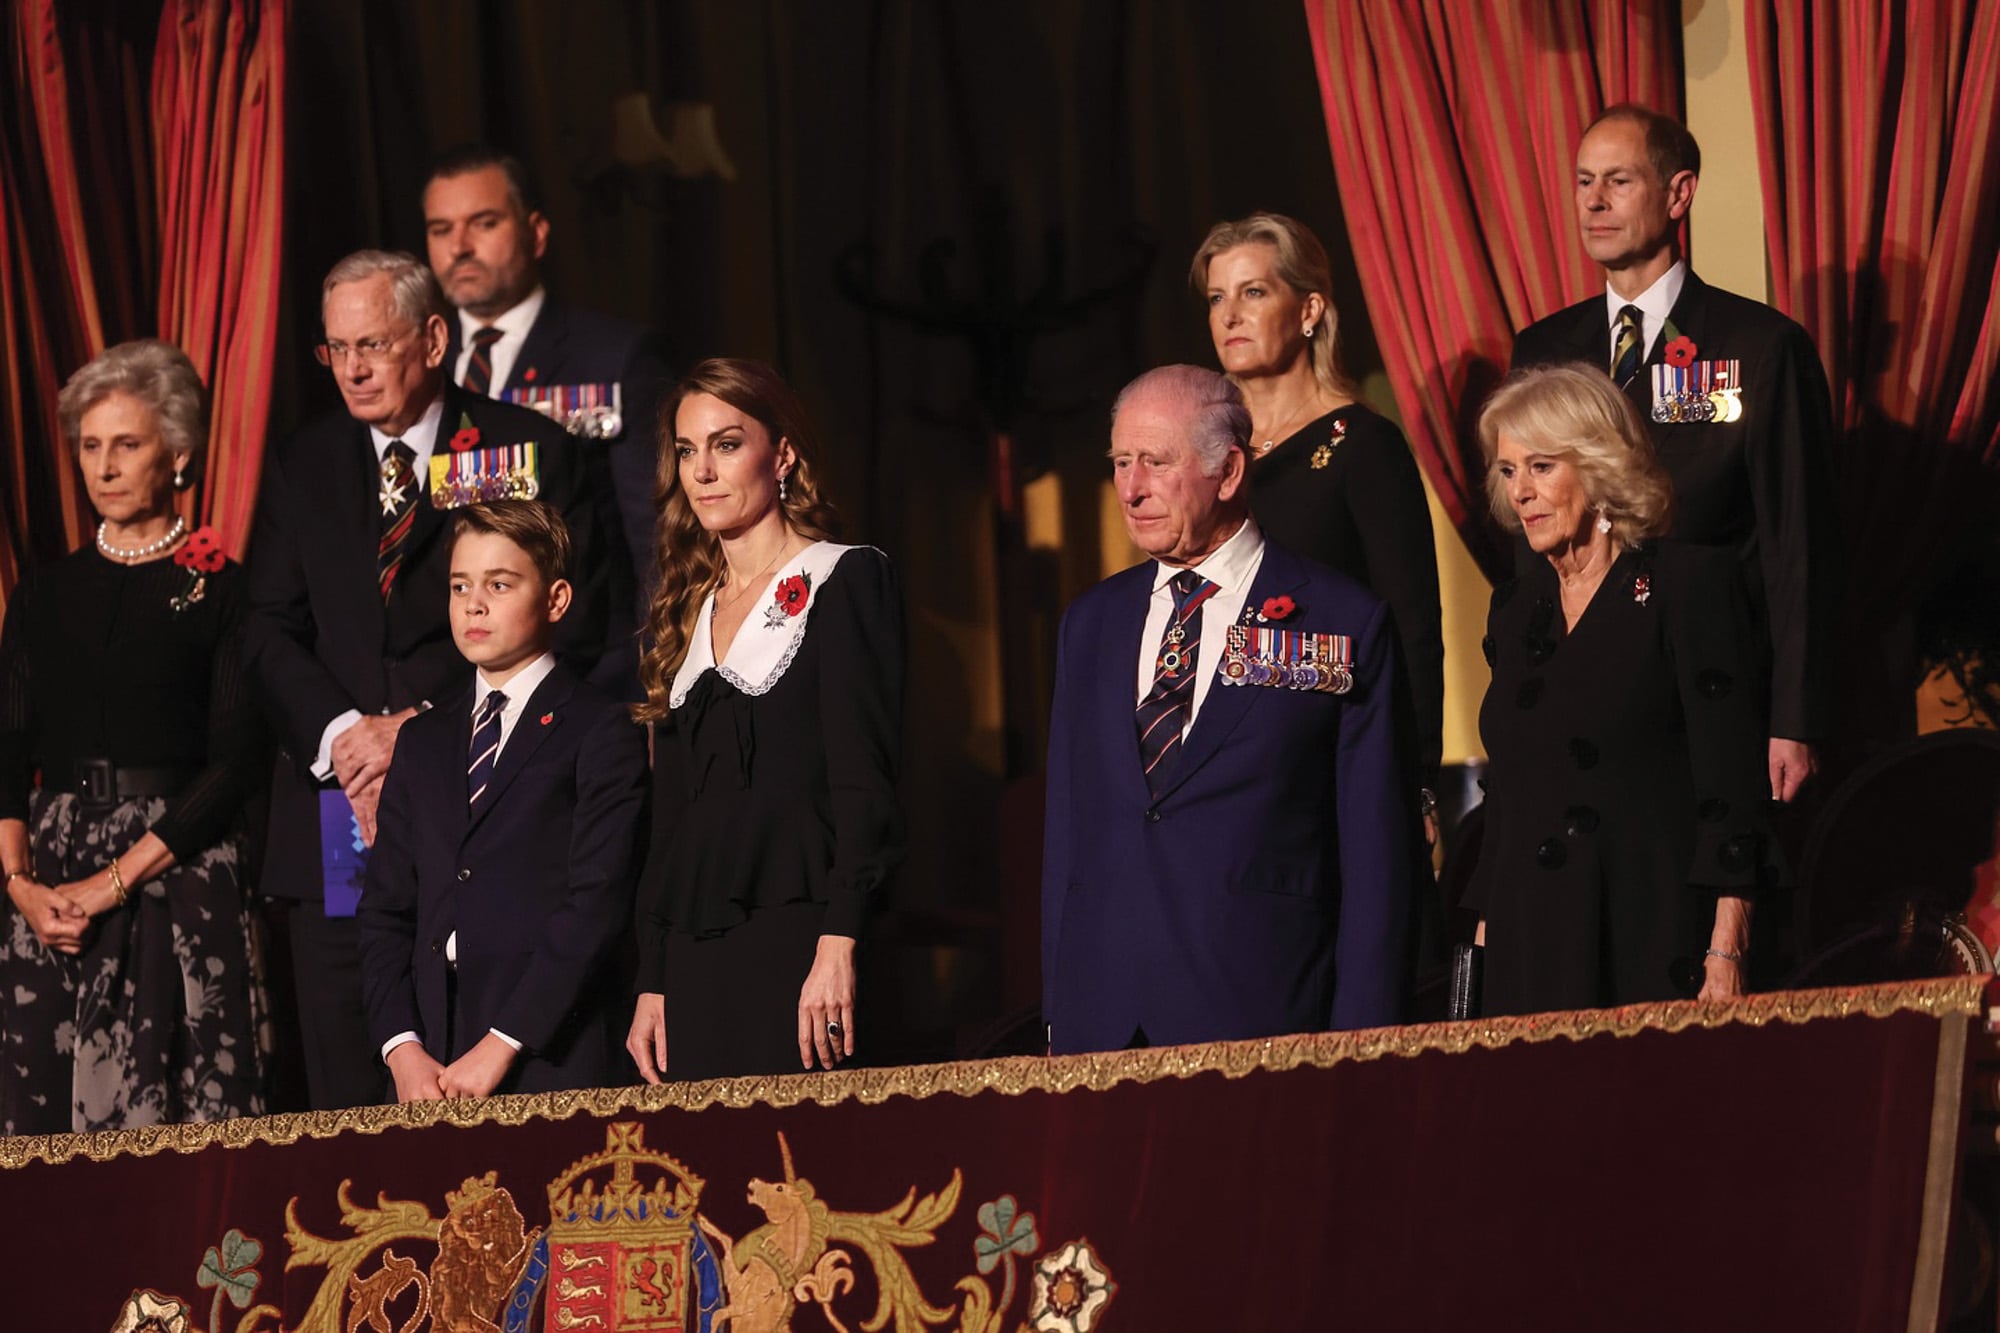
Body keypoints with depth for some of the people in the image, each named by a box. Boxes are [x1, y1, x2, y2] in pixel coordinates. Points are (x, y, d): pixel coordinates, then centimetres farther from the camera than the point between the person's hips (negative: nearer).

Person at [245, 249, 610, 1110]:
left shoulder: (529, 454, 4)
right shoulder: (301, 467, 15)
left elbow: (570, 627, -3)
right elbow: (271, 634, 9)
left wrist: (423, 728, -10)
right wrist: (343, 733, -10)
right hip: (335, 820, 3)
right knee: (347, 1094, 0)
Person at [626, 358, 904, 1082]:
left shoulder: (844, 580, 1)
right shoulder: (685, 617, 19)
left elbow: (865, 782, -9)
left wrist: (839, 946, -18)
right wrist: (652, 987, 10)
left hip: (798, 939, -6)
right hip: (694, 960, 6)